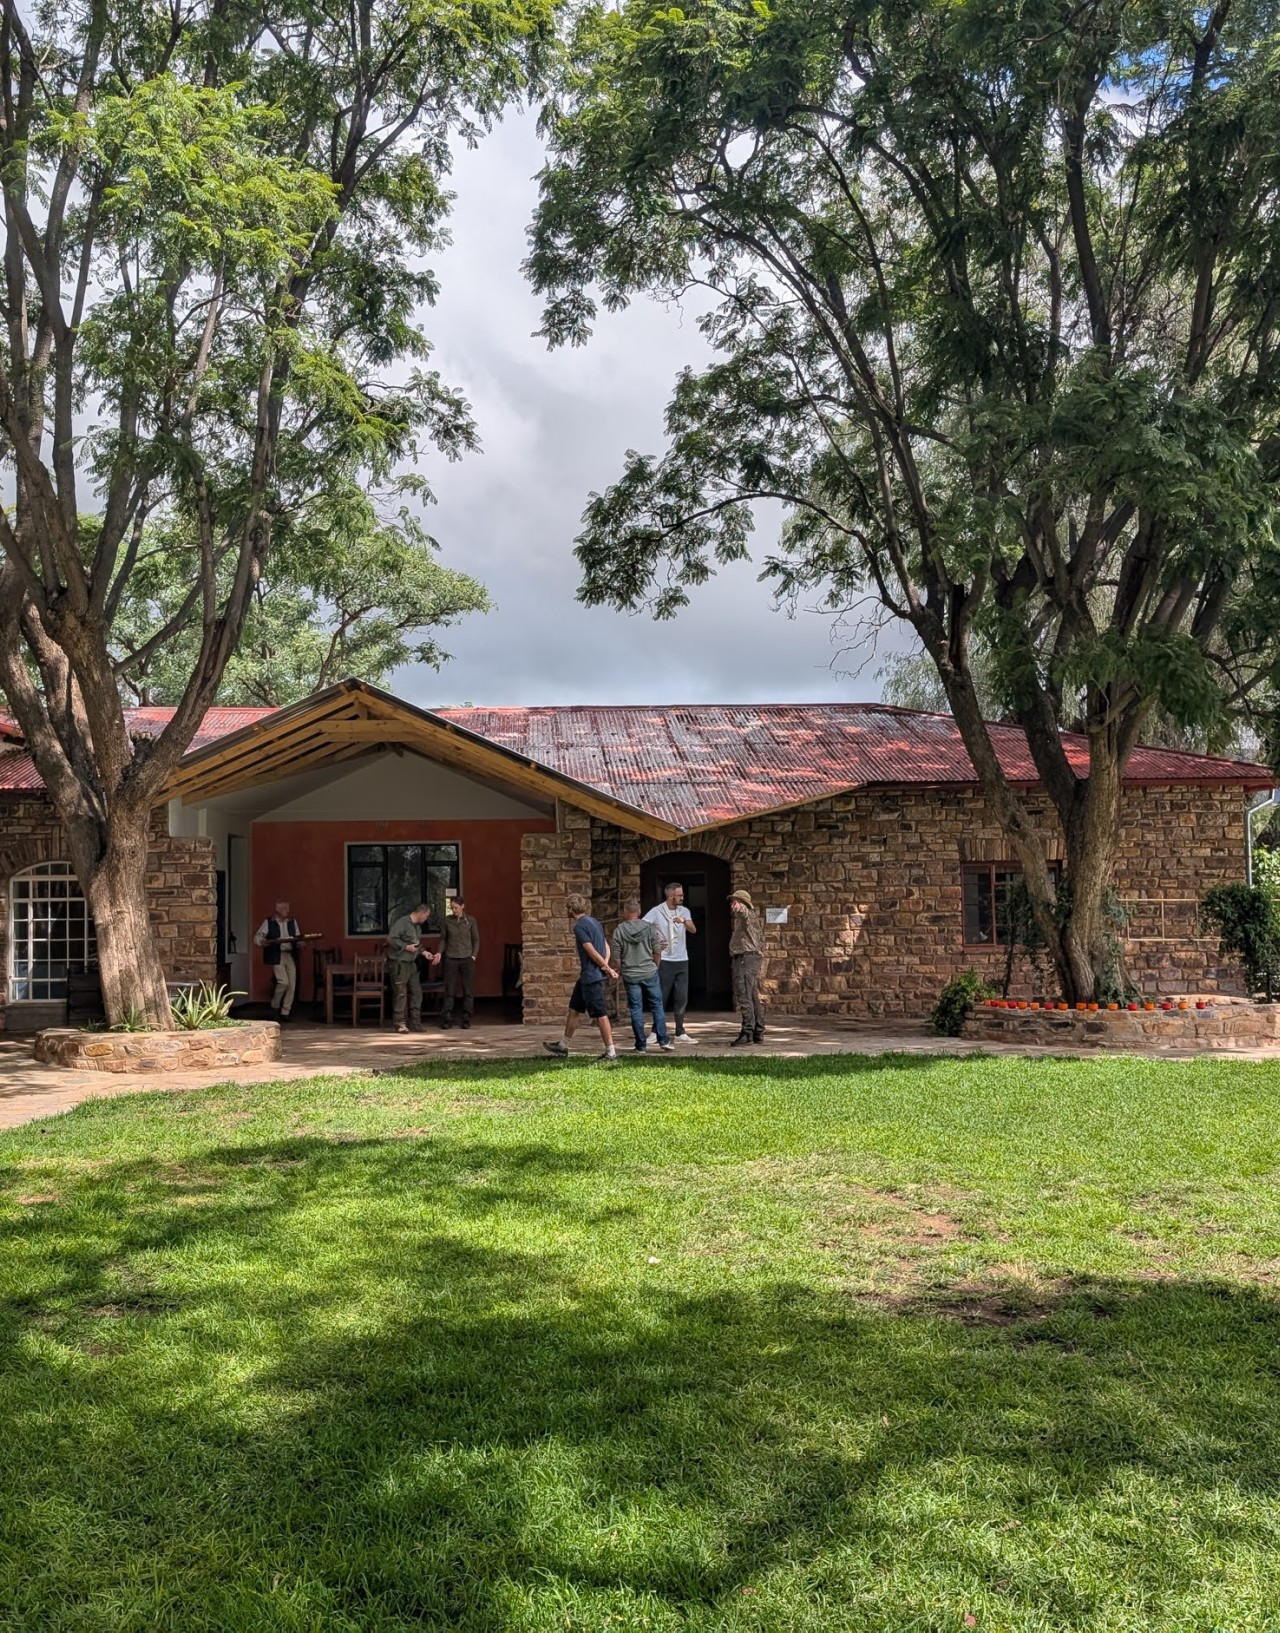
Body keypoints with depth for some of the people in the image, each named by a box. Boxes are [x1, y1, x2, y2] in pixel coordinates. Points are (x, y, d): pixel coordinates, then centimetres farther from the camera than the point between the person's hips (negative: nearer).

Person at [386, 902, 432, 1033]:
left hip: (411, 963, 9)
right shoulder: (402, 923, -15)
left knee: (416, 992, 8)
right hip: (399, 963, -9)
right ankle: (400, 1024, 4)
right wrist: (406, 947, -21)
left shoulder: (416, 926, 15)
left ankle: (414, 1023, 13)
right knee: (400, 994, -4)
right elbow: (390, 939, -22)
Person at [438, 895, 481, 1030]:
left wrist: (474, 956, -2)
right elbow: (443, 939, 11)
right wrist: (440, 952, -2)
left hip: (467, 958, 0)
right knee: (449, 990, -2)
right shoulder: (447, 920, 4)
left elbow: (476, 939, 7)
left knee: (468, 990, 0)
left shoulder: (470, 920, 2)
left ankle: (466, 1019, 7)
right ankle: (447, 1019, 1)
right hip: (451, 958, 0)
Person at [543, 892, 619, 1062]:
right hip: (587, 976, 10)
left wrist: (608, 969, -12)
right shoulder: (594, 922, 13)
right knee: (573, 1009, 19)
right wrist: (606, 965, -4)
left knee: (600, 1014, -5)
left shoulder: (580, 926, -16)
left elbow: (592, 952, -20)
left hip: (591, 977, -10)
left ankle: (611, 1053, -1)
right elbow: (606, 948, 11)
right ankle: (563, 1045, 30)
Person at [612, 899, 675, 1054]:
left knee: (636, 1009, 5)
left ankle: (640, 1045, 7)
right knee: (657, 1006, 9)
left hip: (630, 975, 0)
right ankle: (663, 1040, 3)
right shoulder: (650, 928, -3)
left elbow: (616, 956, -3)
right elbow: (657, 952, -2)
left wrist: (621, 971, 12)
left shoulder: (619, 931, -5)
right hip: (649, 973, 0)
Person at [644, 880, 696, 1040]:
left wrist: (684, 921, -27)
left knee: (681, 997, 3)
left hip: (682, 960, 4)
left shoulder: (684, 911, 6)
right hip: (665, 960, -4)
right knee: (662, 996, 0)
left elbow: (693, 930, -8)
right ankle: (656, 1032, 8)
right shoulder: (656, 911, -6)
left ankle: (680, 1033, 9)